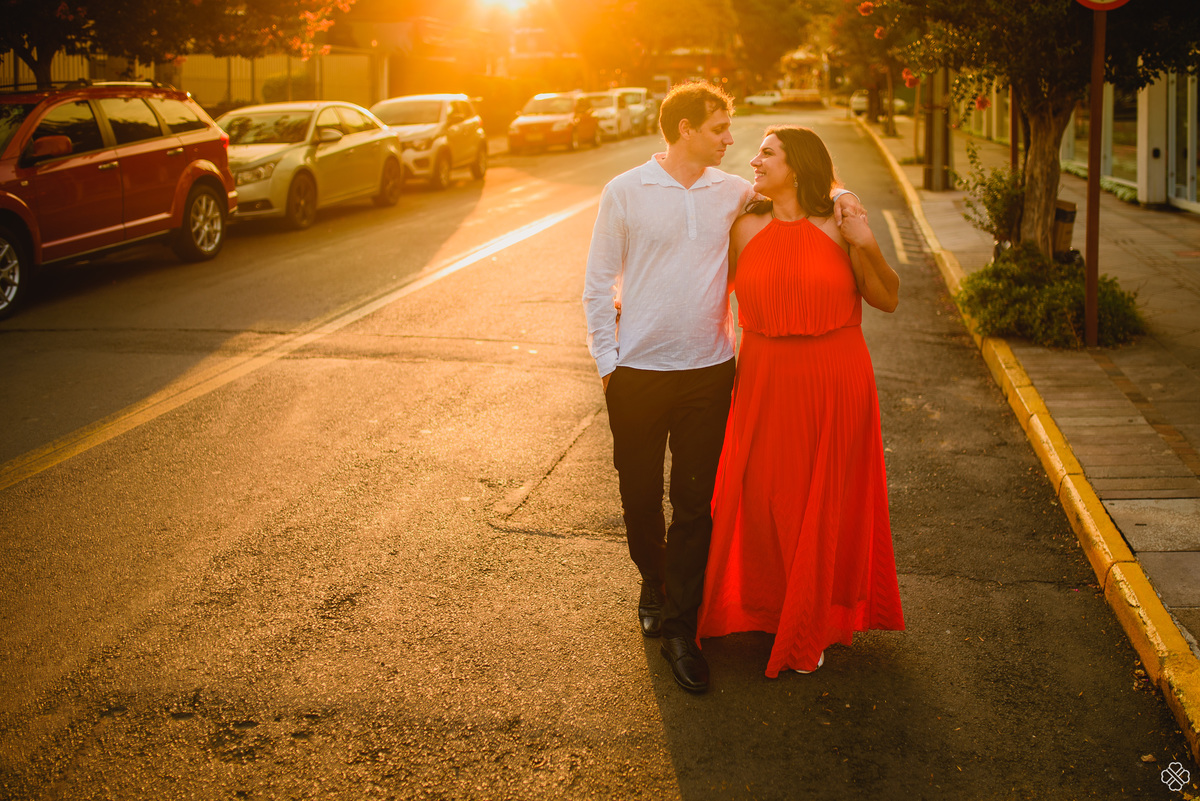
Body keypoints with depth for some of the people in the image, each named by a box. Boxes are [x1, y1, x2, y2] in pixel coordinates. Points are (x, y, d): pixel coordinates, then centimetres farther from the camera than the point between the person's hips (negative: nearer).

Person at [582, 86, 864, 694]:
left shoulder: (735, 193, 5)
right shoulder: (625, 193, -2)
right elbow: (599, 284, 2)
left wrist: (837, 196, 0)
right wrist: (606, 360, -3)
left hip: (709, 372, 2)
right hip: (639, 373, -1)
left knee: (697, 502, 1)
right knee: (640, 495, 11)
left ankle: (680, 628, 11)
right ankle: (654, 583, 38)